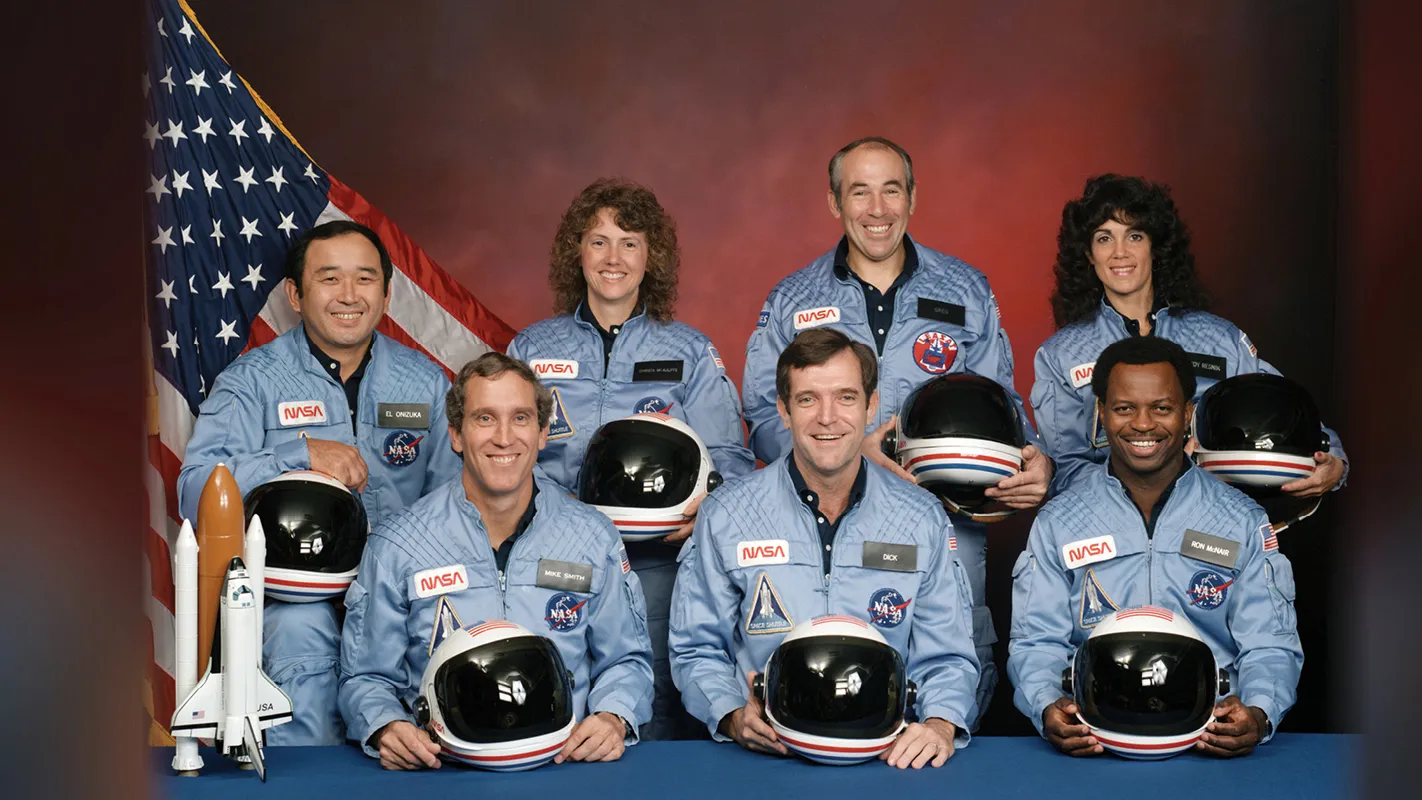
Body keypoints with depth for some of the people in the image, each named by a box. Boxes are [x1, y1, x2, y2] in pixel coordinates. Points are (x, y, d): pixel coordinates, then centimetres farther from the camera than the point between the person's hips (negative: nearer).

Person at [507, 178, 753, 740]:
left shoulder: (691, 353, 13)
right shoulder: (530, 350, 16)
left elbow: (729, 457, 8)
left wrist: (704, 504, -13)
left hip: (654, 557, -1)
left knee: (654, 709, -10)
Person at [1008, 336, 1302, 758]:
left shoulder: (1243, 522, 11)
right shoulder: (1058, 522, 11)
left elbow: (1269, 646, 7)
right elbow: (1036, 643, 6)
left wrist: (1258, 715, -15)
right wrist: (1048, 708, -16)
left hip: (1211, 737, 1)